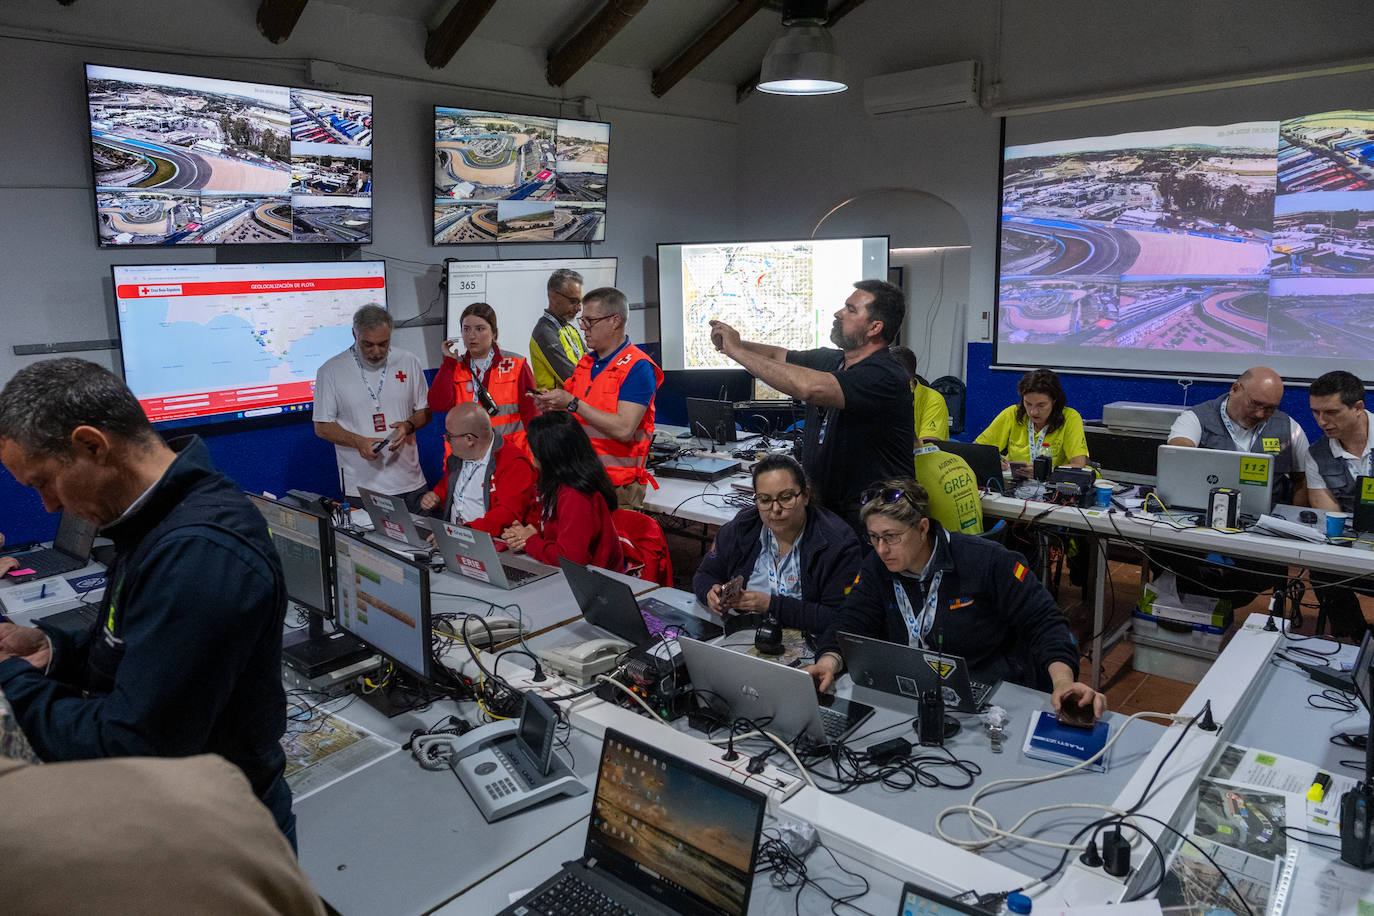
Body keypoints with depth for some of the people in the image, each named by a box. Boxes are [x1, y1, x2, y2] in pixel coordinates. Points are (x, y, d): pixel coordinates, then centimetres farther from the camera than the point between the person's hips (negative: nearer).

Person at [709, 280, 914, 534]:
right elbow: (777, 356, 19)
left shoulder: (887, 377, -21)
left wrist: (737, 351, -24)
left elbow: (808, 387, -33)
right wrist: (732, 342, -3)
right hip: (821, 505, 7)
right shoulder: (829, 359, 9)